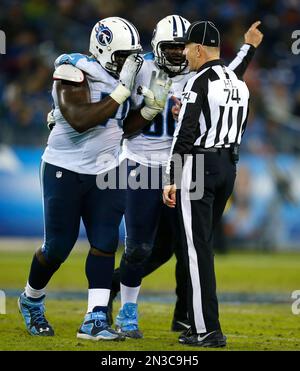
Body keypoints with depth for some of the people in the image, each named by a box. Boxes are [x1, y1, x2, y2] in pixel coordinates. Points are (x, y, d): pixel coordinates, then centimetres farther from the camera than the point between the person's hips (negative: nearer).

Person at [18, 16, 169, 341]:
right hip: (66, 171, -6)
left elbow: (123, 126, 11)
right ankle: (31, 301, 29)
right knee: (58, 247, 3)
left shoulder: (118, 77, 5)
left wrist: (153, 106, -5)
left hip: (105, 171, 6)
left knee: (105, 244, -3)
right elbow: (80, 121, -31)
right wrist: (123, 91, -30)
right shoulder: (75, 73, -18)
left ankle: (95, 320, -2)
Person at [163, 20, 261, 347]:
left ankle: (208, 330, -6)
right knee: (201, 244, 17)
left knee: (197, 248, -5)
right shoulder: (239, 84, 11)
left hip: (197, 166, -8)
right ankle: (197, 321, 20)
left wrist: (171, 179, -15)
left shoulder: (200, 82, -14)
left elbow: (185, 134, -18)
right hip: (228, 166, 8)